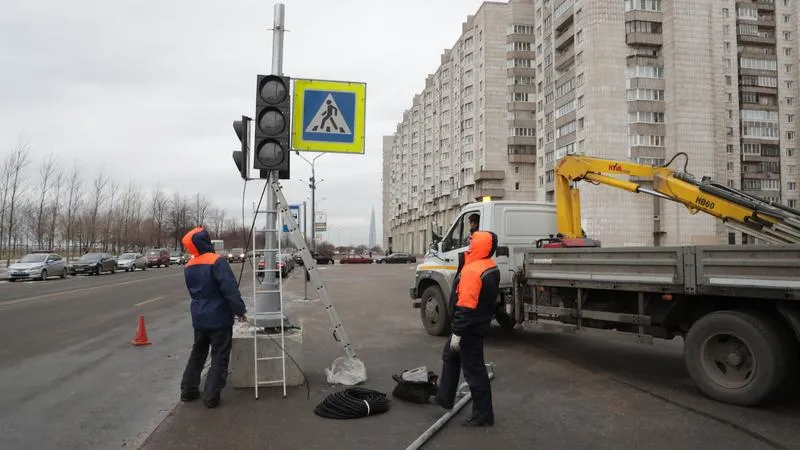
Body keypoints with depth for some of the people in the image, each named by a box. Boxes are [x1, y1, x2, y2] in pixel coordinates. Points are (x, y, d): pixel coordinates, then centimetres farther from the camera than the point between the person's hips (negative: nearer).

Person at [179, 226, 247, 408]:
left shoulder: (189, 267, 7)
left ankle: (188, 390, 29)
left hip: (199, 318, 7)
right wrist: (240, 310, -15)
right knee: (219, 358, 4)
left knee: (197, 354, 21)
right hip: (219, 318, -7)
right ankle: (211, 396, 5)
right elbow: (230, 289, -22)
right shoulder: (217, 261, -18)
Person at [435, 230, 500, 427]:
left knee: (473, 370, 1)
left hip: (470, 328, -10)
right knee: (450, 355, 24)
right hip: (481, 321, 10)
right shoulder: (491, 267, 4)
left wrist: (457, 332, -23)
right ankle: (444, 398, 35)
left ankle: (483, 415, 12)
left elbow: (465, 306, -27)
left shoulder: (472, 270, -26)